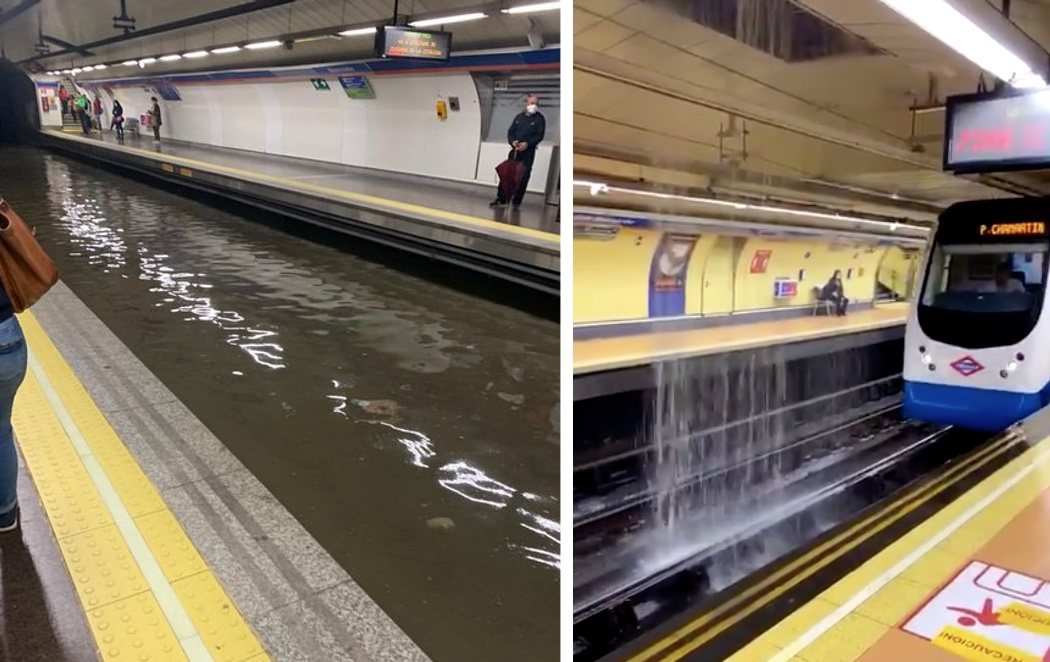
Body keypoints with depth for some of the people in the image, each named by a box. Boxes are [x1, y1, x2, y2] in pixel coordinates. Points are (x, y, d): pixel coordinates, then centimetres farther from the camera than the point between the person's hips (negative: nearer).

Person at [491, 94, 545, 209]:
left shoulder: (539, 118, 1)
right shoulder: (519, 117, 13)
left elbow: (540, 135, -7)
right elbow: (510, 131, 11)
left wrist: (527, 144, -21)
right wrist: (513, 141, -10)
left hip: (528, 152, -4)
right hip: (515, 150, 4)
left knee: (523, 177, -3)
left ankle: (517, 201, 3)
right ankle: (501, 199, 5)